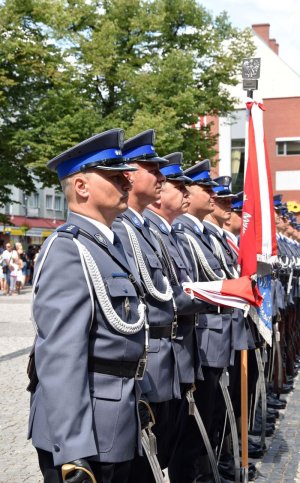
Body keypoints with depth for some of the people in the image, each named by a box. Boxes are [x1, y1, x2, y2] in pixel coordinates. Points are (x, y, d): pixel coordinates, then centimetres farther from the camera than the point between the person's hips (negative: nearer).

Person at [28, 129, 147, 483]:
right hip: (86, 434, -9)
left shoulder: (111, 245, 12)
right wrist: (73, 452, -29)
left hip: (119, 427, 9)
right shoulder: (67, 250, -18)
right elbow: (60, 358, -26)